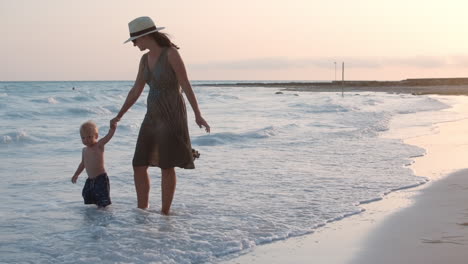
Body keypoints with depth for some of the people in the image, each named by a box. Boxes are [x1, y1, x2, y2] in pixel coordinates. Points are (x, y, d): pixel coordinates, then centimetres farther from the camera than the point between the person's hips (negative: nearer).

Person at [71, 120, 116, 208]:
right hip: (90, 180, 8)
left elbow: (108, 136, -24)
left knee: (102, 203, -9)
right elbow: (83, 163, 26)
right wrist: (76, 174, 31)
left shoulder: (99, 145, -8)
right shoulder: (85, 150, 12)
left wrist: (112, 128, -43)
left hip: (101, 178, -7)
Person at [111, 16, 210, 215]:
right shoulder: (145, 59, 9)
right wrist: (119, 116, 14)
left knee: (167, 167, -1)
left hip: (172, 116, -7)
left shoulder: (171, 53, -14)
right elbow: (136, 91, 15)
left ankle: (164, 214, 12)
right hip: (153, 117, 7)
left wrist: (197, 116, -19)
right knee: (139, 166, 4)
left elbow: (186, 85, -15)